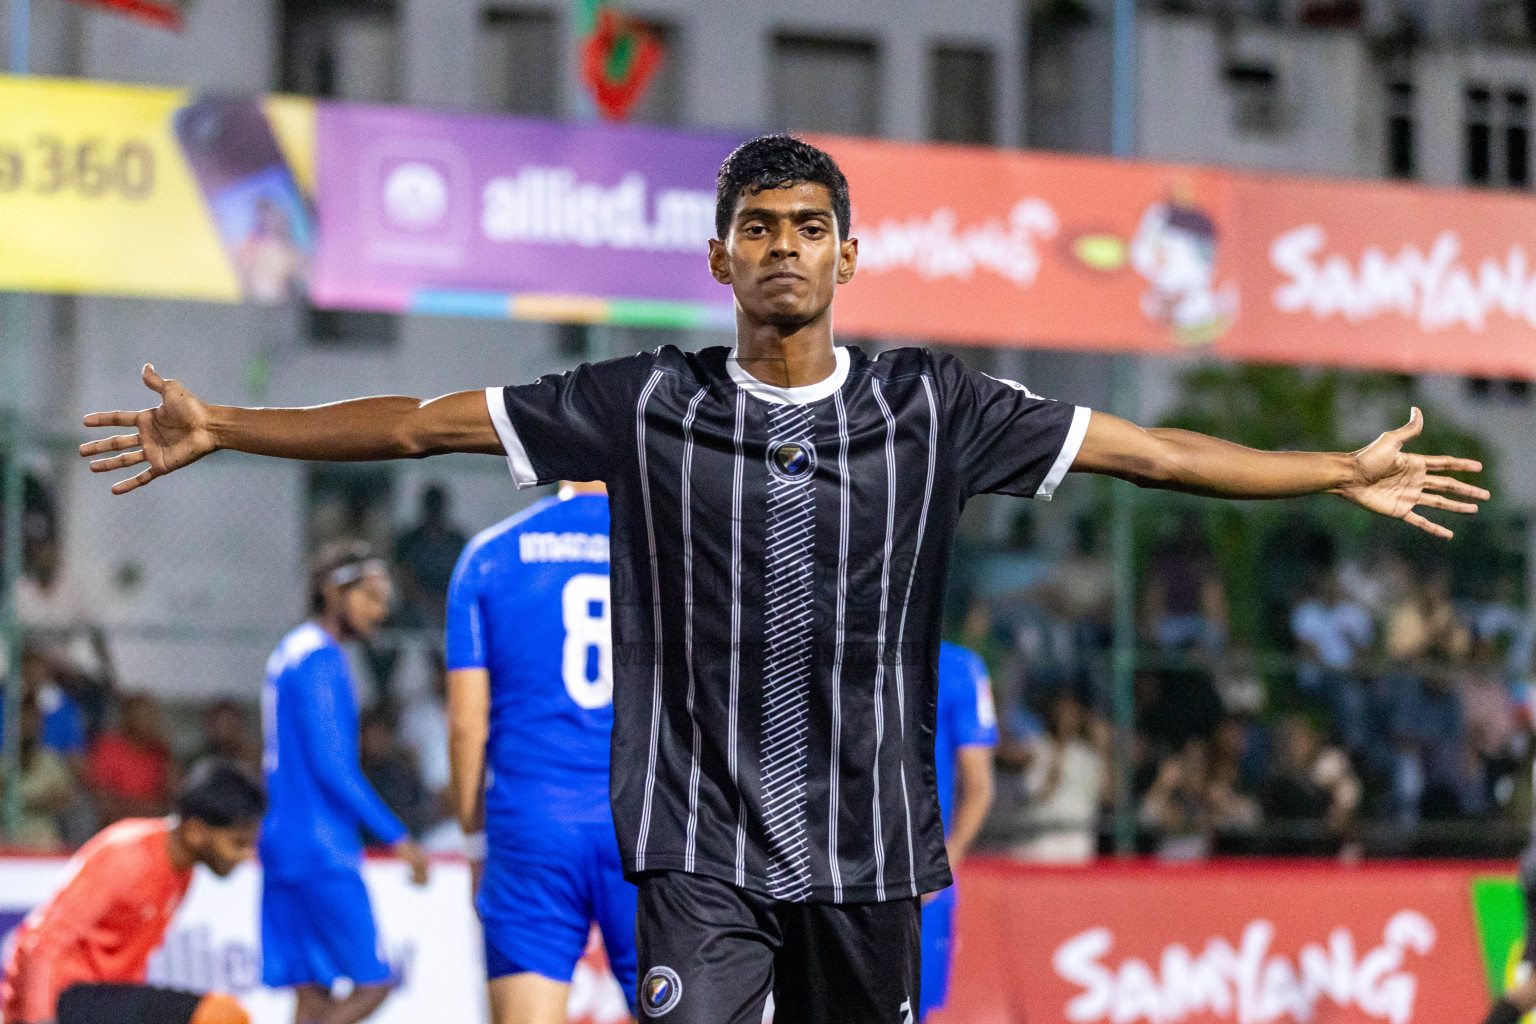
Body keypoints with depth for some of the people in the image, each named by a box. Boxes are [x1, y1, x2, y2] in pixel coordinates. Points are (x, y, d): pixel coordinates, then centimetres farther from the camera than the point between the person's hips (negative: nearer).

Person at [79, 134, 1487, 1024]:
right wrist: (222, 429, -1)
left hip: (869, 846, 2)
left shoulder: (932, 408, 4)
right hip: (700, 840, -2)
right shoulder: (646, 405, 2)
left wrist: (1347, 472, 3)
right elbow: (422, 423, 4)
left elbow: (1145, 451, 6)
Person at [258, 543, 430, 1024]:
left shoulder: (289, 652, 18)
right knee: (372, 984, -6)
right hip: (323, 855, -10)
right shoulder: (321, 660, -12)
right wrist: (397, 836, -15)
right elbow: (332, 766, -19)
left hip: (284, 844, 10)